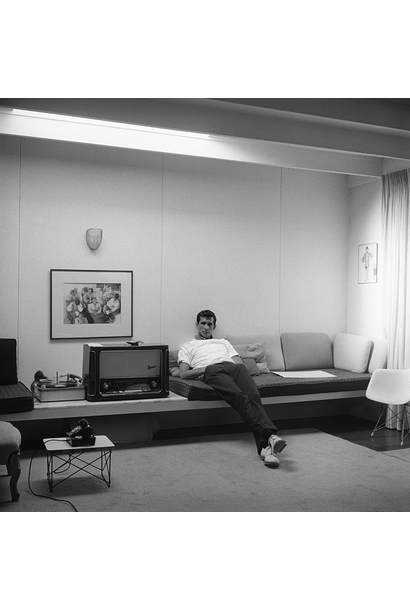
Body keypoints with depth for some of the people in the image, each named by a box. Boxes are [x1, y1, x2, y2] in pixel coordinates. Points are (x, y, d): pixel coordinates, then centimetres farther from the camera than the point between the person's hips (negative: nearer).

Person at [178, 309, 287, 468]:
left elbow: (240, 362, 27)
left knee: (253, 395, -33)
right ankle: (270, 436, -55)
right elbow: (183, 374, 14)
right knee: (240, 396, -37)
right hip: (212, 370, -3)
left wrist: (238, 366, 1)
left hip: (233, 367, 4)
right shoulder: (187, 347, 32)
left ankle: (265, 446, -50)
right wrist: (203, 369, -4)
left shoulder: (223, 342, 42)